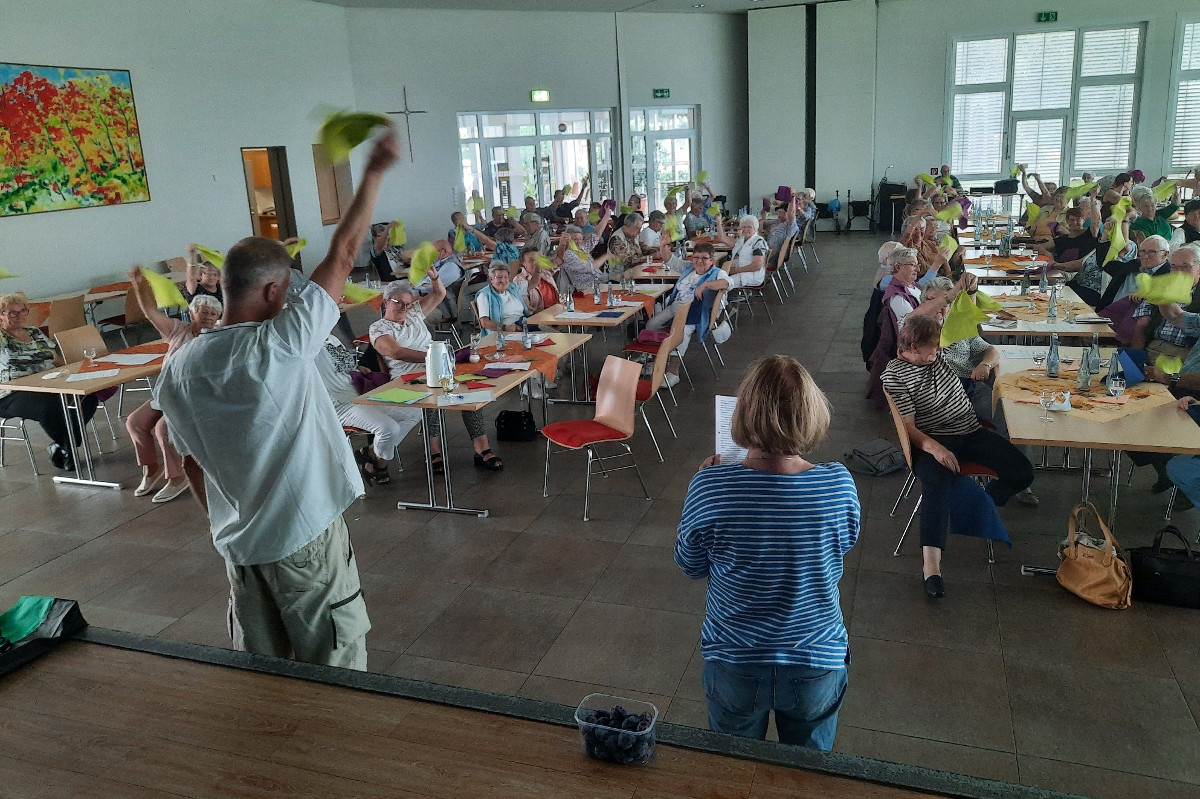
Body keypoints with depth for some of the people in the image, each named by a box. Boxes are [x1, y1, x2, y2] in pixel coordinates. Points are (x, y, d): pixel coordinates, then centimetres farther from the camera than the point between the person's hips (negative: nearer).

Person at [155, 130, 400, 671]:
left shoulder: (176, 371, -3)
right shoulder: (280, 344, -20)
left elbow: (193, 466, 8)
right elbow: (342, 255, -15)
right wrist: (374, 173, -7)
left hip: (238, 543, 6)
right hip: (306, 536, -6)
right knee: (334, 666, 11)